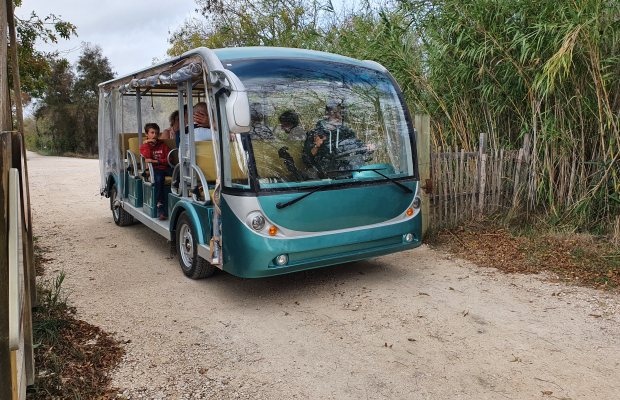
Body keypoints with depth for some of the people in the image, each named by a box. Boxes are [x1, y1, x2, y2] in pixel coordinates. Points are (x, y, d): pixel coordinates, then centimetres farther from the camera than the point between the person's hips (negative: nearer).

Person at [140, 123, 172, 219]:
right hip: (154, 169, -2)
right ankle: (159, 205, -40)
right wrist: (147, 143, -3)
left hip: (165, 168, 2)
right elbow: (147, 157, -5)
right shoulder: (144, 146, 18)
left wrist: (155, 161, -7)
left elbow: (168, 160, 5)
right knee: (158, 178, -39)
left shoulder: (163, 145, 19)